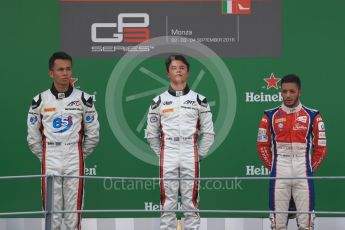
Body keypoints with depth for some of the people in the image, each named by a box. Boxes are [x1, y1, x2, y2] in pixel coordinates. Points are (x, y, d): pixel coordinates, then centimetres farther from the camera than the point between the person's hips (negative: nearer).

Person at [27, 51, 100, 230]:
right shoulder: (40, 101, 2)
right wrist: (44, 157, 5)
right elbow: (33, 136, 8)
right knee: (51, 209, 1)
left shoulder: (83, 99, 1)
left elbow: (93, 134, 6)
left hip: (75, 162, 0)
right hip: (49, 161, 0)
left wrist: (81, 155, 6)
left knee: (74, 208, 1)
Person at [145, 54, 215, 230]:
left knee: (191, 201, 0)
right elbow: (151, 133, 12)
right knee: (167, 202, 1)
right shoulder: (159, 101, 8)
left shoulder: (198, 100, 6)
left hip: (190, 157, 0)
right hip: (167, 158, 1)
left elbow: (208, 132, 8)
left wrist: (199, 154, 3)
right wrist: (161, 154, 7)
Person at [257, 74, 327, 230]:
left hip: (304, 175, -1)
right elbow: (262, 146, 8)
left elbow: (321, 148, 5)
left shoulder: (313, 116, 3)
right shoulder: (270, 116, 5)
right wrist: (273, 168, 4)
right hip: (279, 175, 1)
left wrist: (310, 169, 2)